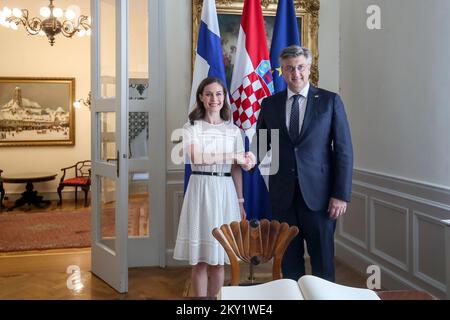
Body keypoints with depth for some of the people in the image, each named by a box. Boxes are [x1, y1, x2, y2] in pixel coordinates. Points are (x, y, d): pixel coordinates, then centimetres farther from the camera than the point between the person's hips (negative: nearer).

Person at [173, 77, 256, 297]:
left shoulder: (233, 130, 9)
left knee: (218, 261, 7)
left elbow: (236, 170, 10)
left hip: (225, 192, 2)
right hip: (200, 190, -2)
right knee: (200, 260, 2)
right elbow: (196, 158, -16)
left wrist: (240, 202, 7)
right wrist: (236, 158, -20)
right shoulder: (191, 128, 1)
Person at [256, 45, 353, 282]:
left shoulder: (330, 101, 0)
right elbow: (260, 144, 16)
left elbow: (344, 150, -2)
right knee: (289, 262, 12)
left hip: (319, 195, -2)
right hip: (283, 196, 2)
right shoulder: (269, 104, 8)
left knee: (323, 263, 7)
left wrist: (341, 195, -8)